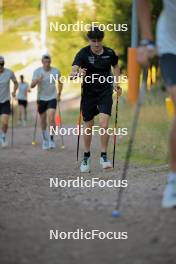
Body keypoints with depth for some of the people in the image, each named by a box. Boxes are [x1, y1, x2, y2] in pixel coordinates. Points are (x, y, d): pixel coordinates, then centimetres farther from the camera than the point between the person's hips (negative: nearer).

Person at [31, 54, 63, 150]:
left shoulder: (56, 71, -6)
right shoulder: (37, 71, -8)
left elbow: (60, 83, 12)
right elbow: (32, 85, -14)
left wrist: (59, 94, 4)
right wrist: (37, 80, -33)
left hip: (52, 98, -1)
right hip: (41, 99, 1)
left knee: (51, 118, -17)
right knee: (43, 120, 9)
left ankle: (52, 140, -9)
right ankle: (45, 139, 27)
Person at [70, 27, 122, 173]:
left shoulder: (109, 53, -5)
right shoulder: (83, 54, -13)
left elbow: (116, 66, 17)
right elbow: (72, 73, -25)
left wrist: (116, 82, 3)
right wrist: (76, 73, -48)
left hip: (105, 93, 0)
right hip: (88, 93, 0)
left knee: (104, 125, -15)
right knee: (88, 127, 7)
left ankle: (104, 156, -1)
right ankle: (87, 157, 26)